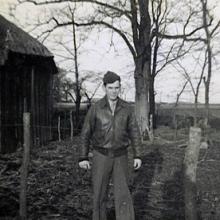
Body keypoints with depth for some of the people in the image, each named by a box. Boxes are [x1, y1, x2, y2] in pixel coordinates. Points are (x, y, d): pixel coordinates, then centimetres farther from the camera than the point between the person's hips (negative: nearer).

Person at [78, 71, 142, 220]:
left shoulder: (127, 108, -1)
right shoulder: (95, 108, -7)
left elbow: (134, 133, 3)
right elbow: (86, 134, -2)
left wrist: (138, 156, -2)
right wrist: (83, 158, -7)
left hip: (120, 157, 1)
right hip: (101, 156, -1)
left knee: (123, 195, -3)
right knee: (100, 194, 8)